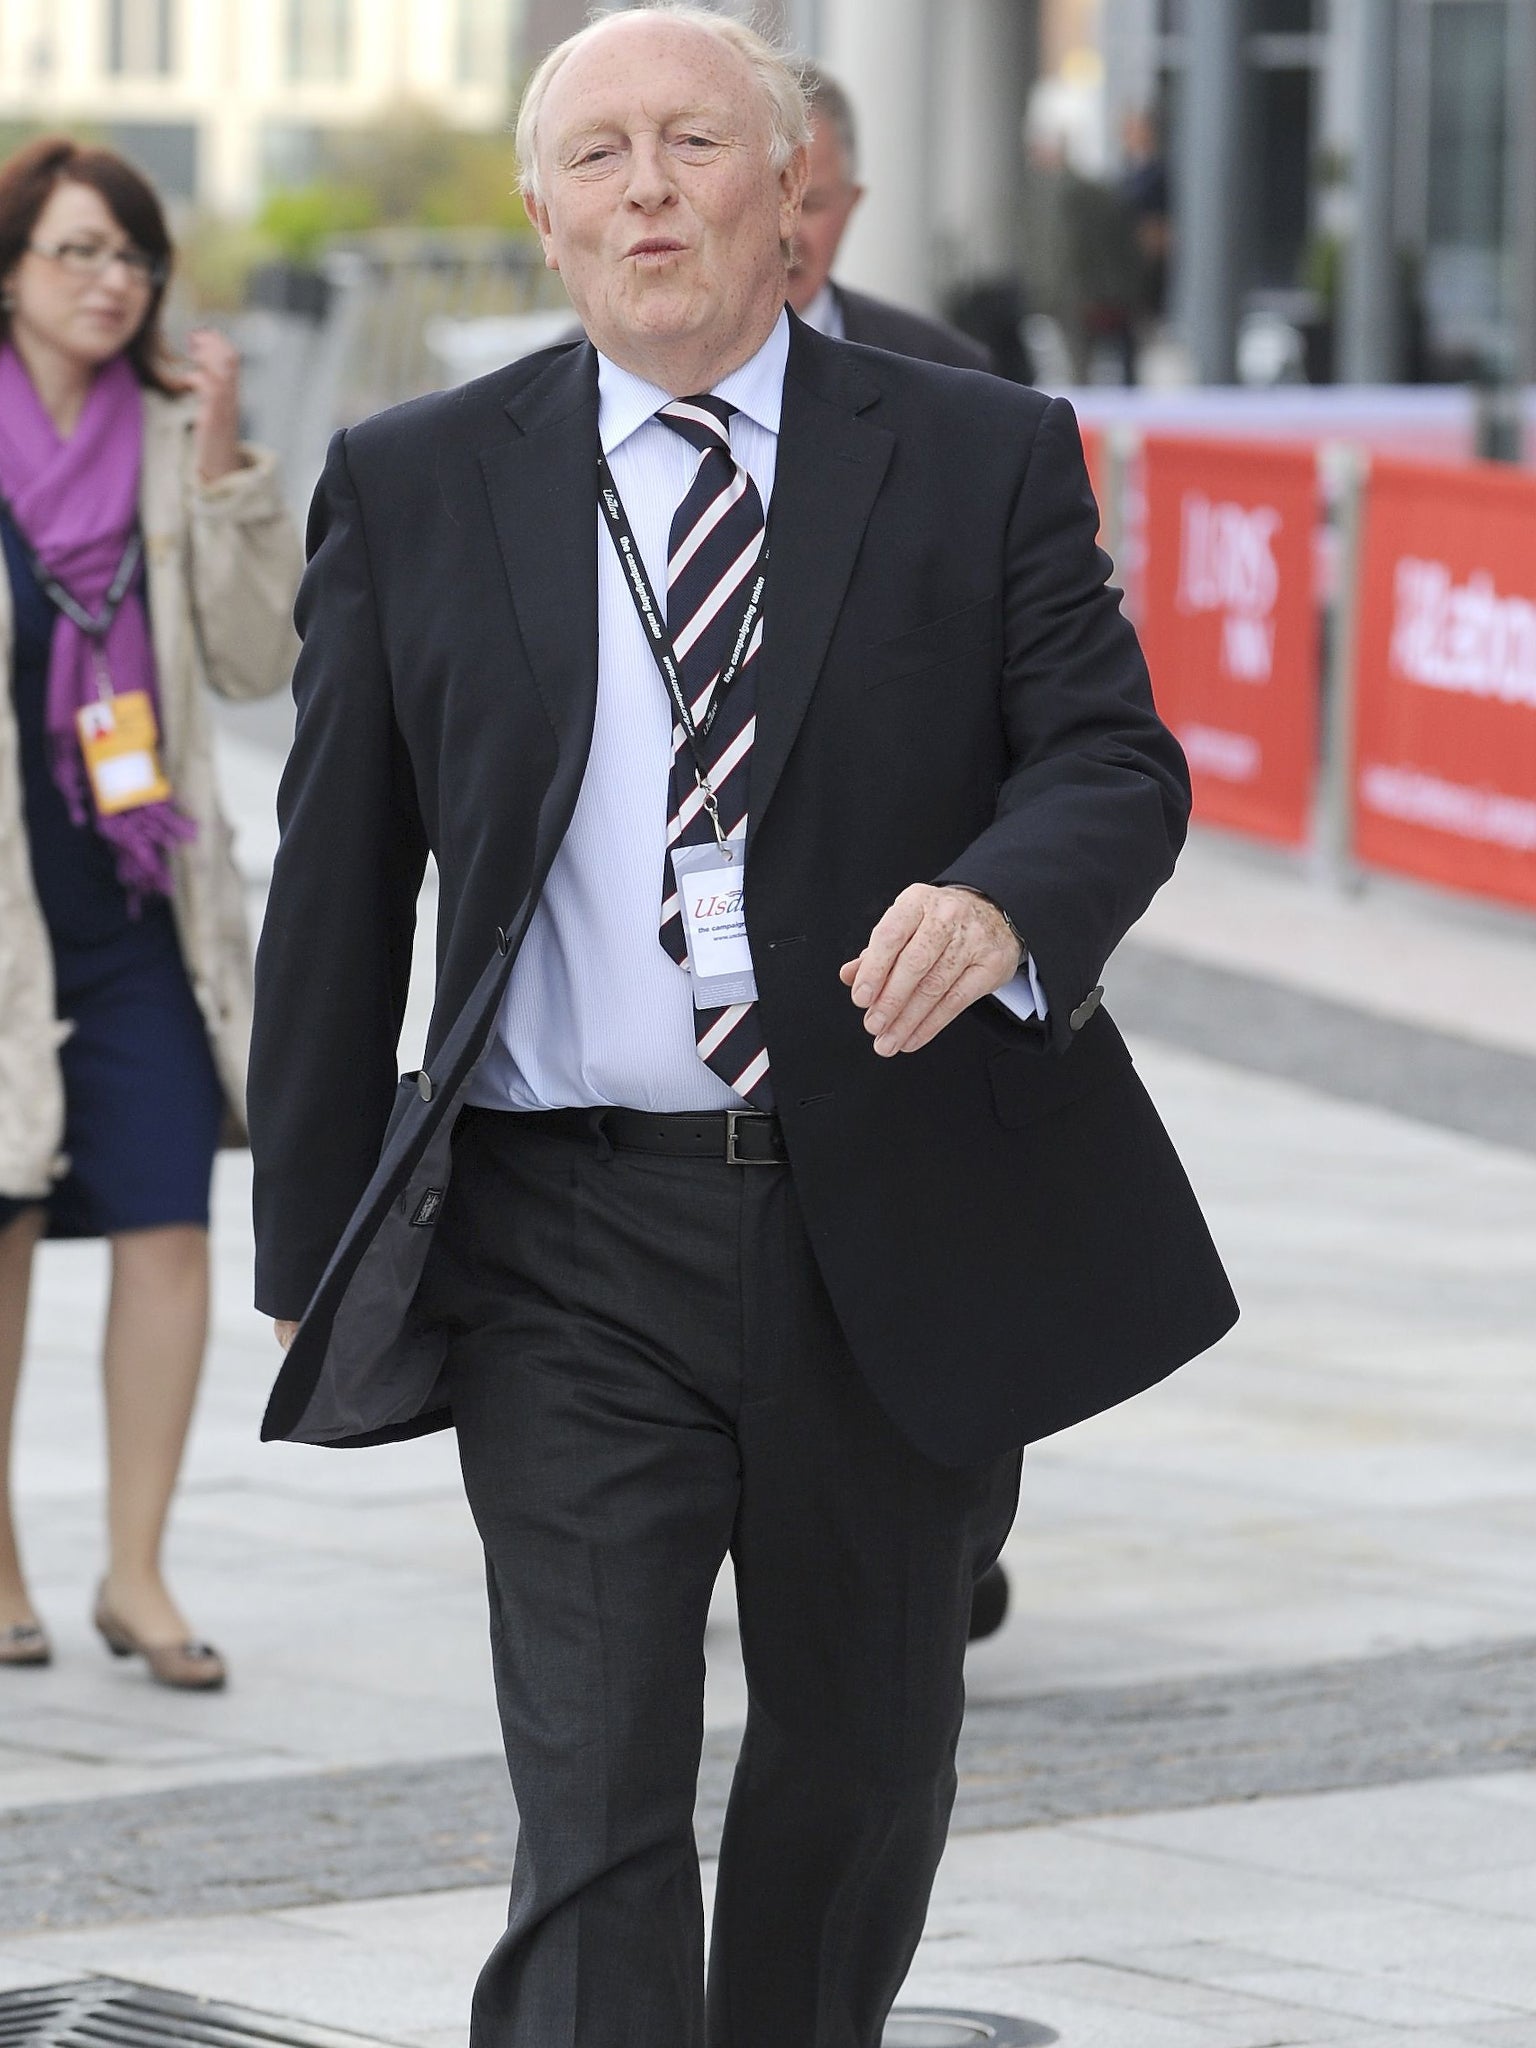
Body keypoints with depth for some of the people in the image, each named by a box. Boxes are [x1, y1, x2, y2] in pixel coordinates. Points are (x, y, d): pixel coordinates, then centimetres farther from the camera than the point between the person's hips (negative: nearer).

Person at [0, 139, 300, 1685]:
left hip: (145, 906, 2)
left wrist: (225, 463, -8)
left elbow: (258, 661, 1)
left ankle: (137, 1570, 5)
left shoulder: (168, 439, 6)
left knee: (168, 1228, -4)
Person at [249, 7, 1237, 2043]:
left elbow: (1116, 758, -3)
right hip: (566, 1244, -1)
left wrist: (998, 901, -28)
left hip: (899, 1234, 1)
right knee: (597, 1801, -8)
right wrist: (312, 1247, 5)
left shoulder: (985, 461, 3)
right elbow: (338, 876, 6)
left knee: (862, 1768, 16)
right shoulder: (414, 489, 4)